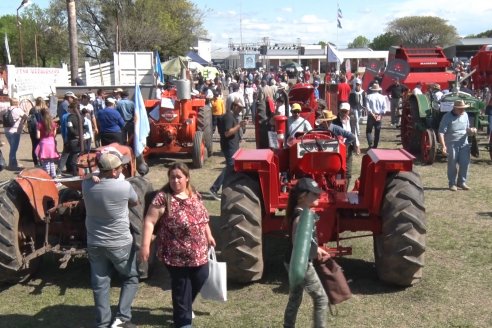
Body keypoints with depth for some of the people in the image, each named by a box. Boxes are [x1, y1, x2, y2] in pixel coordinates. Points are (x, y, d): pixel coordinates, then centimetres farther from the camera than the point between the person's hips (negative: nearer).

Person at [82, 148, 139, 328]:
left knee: (100, 285, 14)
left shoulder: (86, 184, -11)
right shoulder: (124, 187, -21)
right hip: (120, 244, -3)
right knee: (131, 278, 17)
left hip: (95, 243, 4)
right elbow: (135, 202, 0)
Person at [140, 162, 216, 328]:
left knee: (200, 278, 16)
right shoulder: (163, 198, -15)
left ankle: (184, 307, 42)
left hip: (198, 250, 6)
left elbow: (203, 216, 19)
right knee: (181, 285, 4)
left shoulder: (194, 195, 5)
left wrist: (208, 236, 22)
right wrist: (145, 245, -22)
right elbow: (149, 221, -16)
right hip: (176, 254, -6)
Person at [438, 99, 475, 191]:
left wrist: (471, 130, -4)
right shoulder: (447, 117, -10)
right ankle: (452, 183, 13)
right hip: (452, 144, -5)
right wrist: (444, 146, -24)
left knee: (465, 163, 2)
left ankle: (462, 182, 18)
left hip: (464, 144, 5)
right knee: (452, 165, 1)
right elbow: (441, 132, -14)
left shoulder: (465, 115, 8)